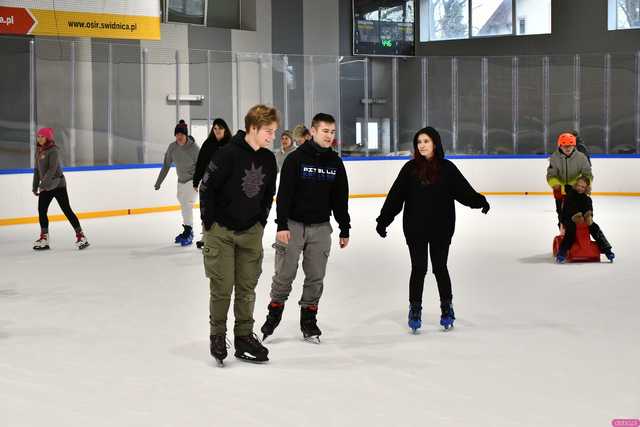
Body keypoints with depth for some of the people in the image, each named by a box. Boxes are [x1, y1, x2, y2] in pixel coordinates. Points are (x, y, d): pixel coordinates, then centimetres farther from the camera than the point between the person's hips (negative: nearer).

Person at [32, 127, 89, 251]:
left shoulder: (53, 150, -14)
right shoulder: (38, 151, 11)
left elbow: (52, 169, -22)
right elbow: (37, 170, 15)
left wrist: (43, 184, -24)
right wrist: (35, 186, 12)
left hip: (58, 185, -8)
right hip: (45, 187, 8)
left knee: (66, 210, -7)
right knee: (41, 210, 5)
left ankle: (81, 236, -2)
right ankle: (44, 240, 12)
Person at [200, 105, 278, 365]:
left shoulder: (269, 160, 2)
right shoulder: (228, 154, -17)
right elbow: (207, 187, -12)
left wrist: (261, 222, 9)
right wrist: (209, 223, -9)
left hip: (250, 233, 5)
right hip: (221, 231, -5)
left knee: (247, 288, 8)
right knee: (222, 287, -2)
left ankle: (244, 336, 18)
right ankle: (217, 336, 14)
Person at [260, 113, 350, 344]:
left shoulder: (335, 163, 6)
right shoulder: (296, 158, -8)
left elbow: (340, 199, 11)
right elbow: (284, 193, -11)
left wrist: (344, 229, 10)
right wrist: (281, 225, -18)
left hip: (320, 227, 4)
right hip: (293, 224, -4)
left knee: (316, 277, 6)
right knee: (284, 275, -1)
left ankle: (309, 320, 17)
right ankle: (274, 314, 16)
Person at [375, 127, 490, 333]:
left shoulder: (447, 168, -1)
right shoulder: (410, 168, 1)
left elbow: (463, 190, -8)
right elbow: (395, 196, 0)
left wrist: (479, 201, -26)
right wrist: (383, 220, -2)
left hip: (441, 228, 0)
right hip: (415, 229, 0)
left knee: (440, 268, 8)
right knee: (418, 269, 4)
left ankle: (447, 308, 25)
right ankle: (415, 310, 18)